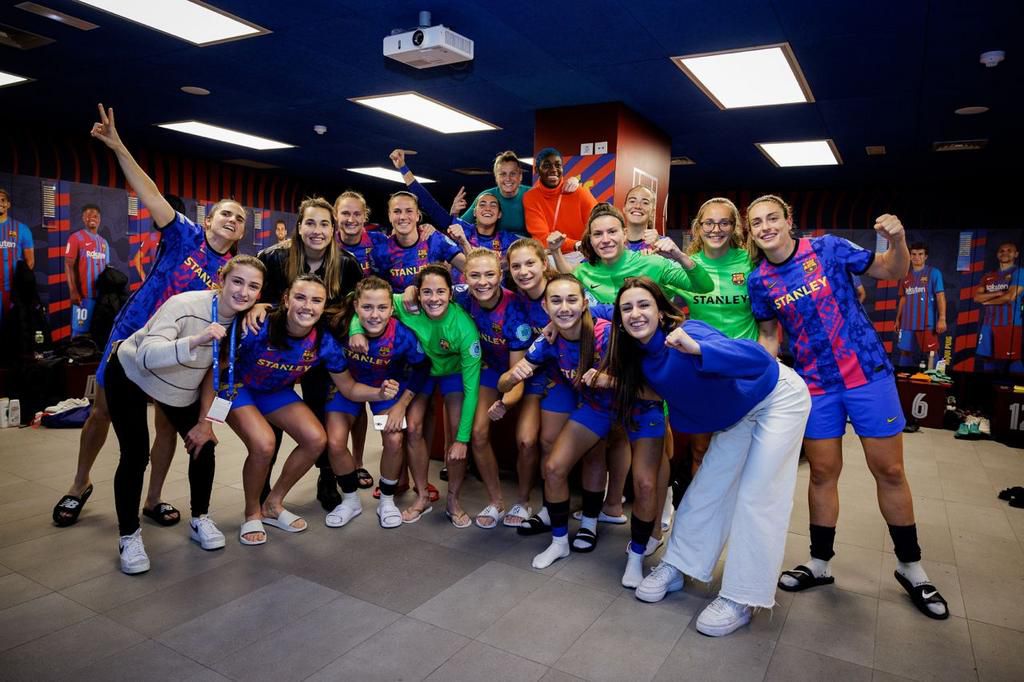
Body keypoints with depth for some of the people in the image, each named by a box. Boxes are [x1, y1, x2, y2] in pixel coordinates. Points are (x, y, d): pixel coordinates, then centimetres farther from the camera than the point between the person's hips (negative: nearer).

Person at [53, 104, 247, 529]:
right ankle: (79, 486, 34)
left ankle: (153, 500, 22)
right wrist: (118, 147, -30)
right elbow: (149, 194, -19)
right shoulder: (186, 236, -9)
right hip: (131, 333, -1)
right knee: (102, 412, 10)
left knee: (167, 423, 4)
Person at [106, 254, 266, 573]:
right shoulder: (185, 305, -34)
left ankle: (199, 519, 23)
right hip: (130, 376, -5)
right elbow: (145, 357, -45)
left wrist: (204, 420, -5)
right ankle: (129, 536, 10)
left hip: (182, 389, 5)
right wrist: (196, 339, -59)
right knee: (136, 455, -9)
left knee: (203, 446, 1)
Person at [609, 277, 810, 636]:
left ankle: (740, 600, 2)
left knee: (757, 496, -8)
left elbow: (760, 358, -45)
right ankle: (675, 568, 21)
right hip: (738, 414, 7)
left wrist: (698, 349, -58)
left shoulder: (687, 333, -34)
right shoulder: (640, 359, -11)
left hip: (778, 397, -7)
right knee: (707, 489, 8)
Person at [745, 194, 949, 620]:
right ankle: (820, 563, 24)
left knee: (889, 470, 6)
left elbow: (892, 272, -1)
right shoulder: (759, 281, -2)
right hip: (815, 385, 2)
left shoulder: (827, 248, -9)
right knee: (823, 473, 7)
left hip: (868, 372, -1)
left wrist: (897, 240, -21)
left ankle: (910, 567, 25)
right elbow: (768, 335, 8)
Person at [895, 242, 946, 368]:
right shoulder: (906, 276, 13)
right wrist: (898, 319, 15)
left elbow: (940, 296, -6)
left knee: (931, 353, -2)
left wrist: (942, 319, -14)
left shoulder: (933, 273, -1)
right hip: (907, 323, 5)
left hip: (927, 323, -5)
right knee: (905, 351, 8)